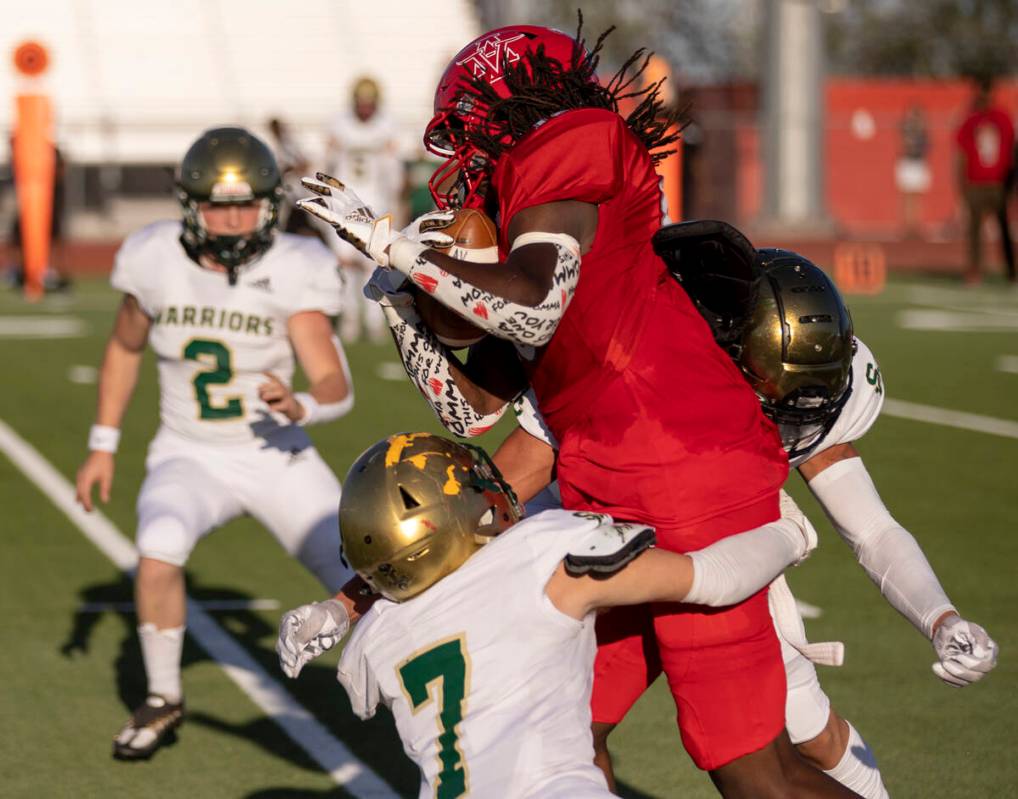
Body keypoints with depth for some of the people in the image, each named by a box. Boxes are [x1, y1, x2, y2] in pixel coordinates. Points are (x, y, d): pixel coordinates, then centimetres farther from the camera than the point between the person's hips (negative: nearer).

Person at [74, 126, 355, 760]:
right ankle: (164, 700, -4)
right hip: (189, 459, 1)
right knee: (159, 553, -29)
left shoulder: (290, 273, -18)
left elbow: (337, 388, -22)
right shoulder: (156, 262, -11)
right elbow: (125, 348, 9)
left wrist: (300, 408, -44)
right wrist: (103, 446, 10)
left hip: (277, 458, -1)